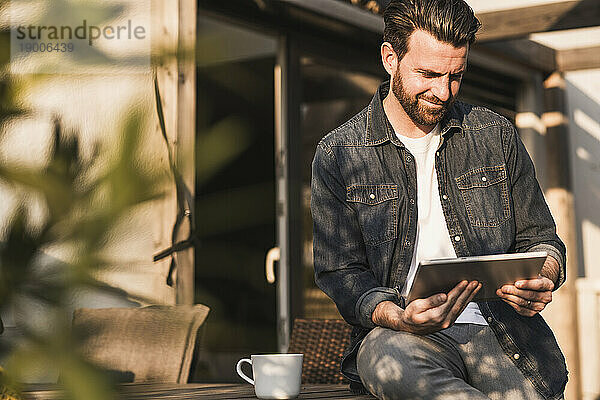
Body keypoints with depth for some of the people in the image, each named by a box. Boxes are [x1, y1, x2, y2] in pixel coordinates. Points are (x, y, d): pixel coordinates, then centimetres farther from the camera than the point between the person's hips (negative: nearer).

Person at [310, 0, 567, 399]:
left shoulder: (496, 135, 13)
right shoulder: (337, 155, 5)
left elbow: (539, 238, 18)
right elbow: (340, 273, 1)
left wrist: (541, 280, -8)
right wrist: (398, 317, -21)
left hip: (501, 327, 1)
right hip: (401, 335, 0)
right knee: (387, 357, -37)